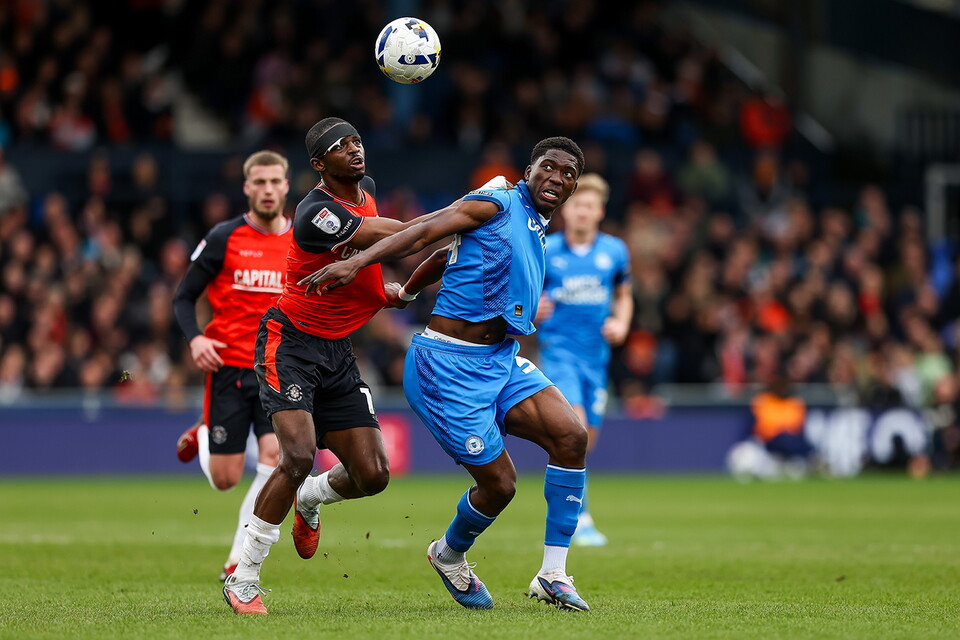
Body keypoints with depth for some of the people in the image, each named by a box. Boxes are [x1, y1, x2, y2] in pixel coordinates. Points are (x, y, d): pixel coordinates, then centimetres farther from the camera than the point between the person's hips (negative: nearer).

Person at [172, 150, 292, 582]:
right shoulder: (224, 238, -3)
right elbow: (184, 296, 1)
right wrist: (195, 338, -16)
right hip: (229, 367, -2)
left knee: (275, 457, -19)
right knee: (225, 480, 0)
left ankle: (238, 563, -10)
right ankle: (202, 435, 37)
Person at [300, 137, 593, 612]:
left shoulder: (536, 227, 18)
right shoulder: (498, 204, -8)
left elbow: (448, 253, 27)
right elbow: (424, 233, -17)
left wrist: (406, 291, 36)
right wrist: (356, 263, -28)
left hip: (502, 359, 8)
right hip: (449, 364, -8)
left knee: (570, 435, -14)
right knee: (499, 483, -7)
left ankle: (552, 575, -5)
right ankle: (449, 556, 28)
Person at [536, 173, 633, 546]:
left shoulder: (614, 251, 6)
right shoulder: (544, 251, -3)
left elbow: (624, 295, 19)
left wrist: (621, 324, 0)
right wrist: (532, 310, -17)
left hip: (596, 354, 4)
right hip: (558, 350, -4)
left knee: (587, 440, 8)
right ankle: (580, 519, -24)